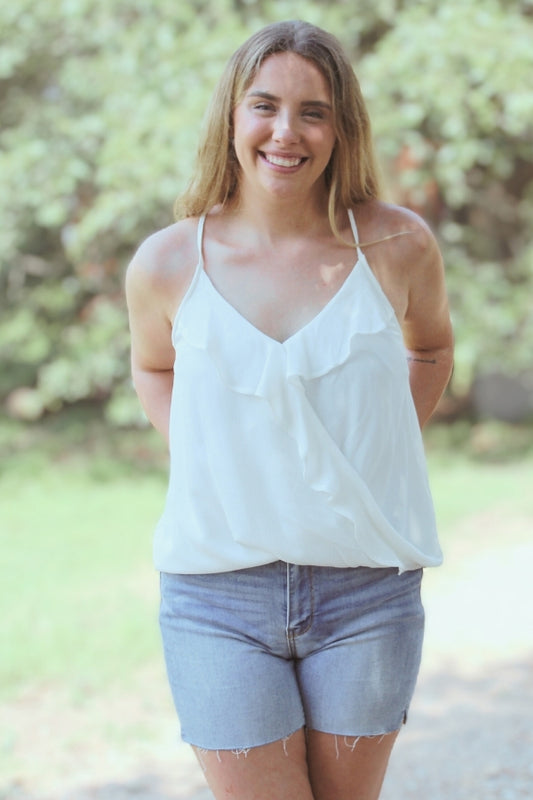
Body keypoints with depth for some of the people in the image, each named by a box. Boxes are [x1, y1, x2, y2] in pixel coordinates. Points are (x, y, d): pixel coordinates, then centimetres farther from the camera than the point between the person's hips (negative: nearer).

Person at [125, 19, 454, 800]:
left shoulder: (396, 246, -3)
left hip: (365, 594, 1)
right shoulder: (168, 264, -2)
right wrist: (200, 458, 4)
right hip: (219, 595, 0)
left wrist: (383, 458, 7)